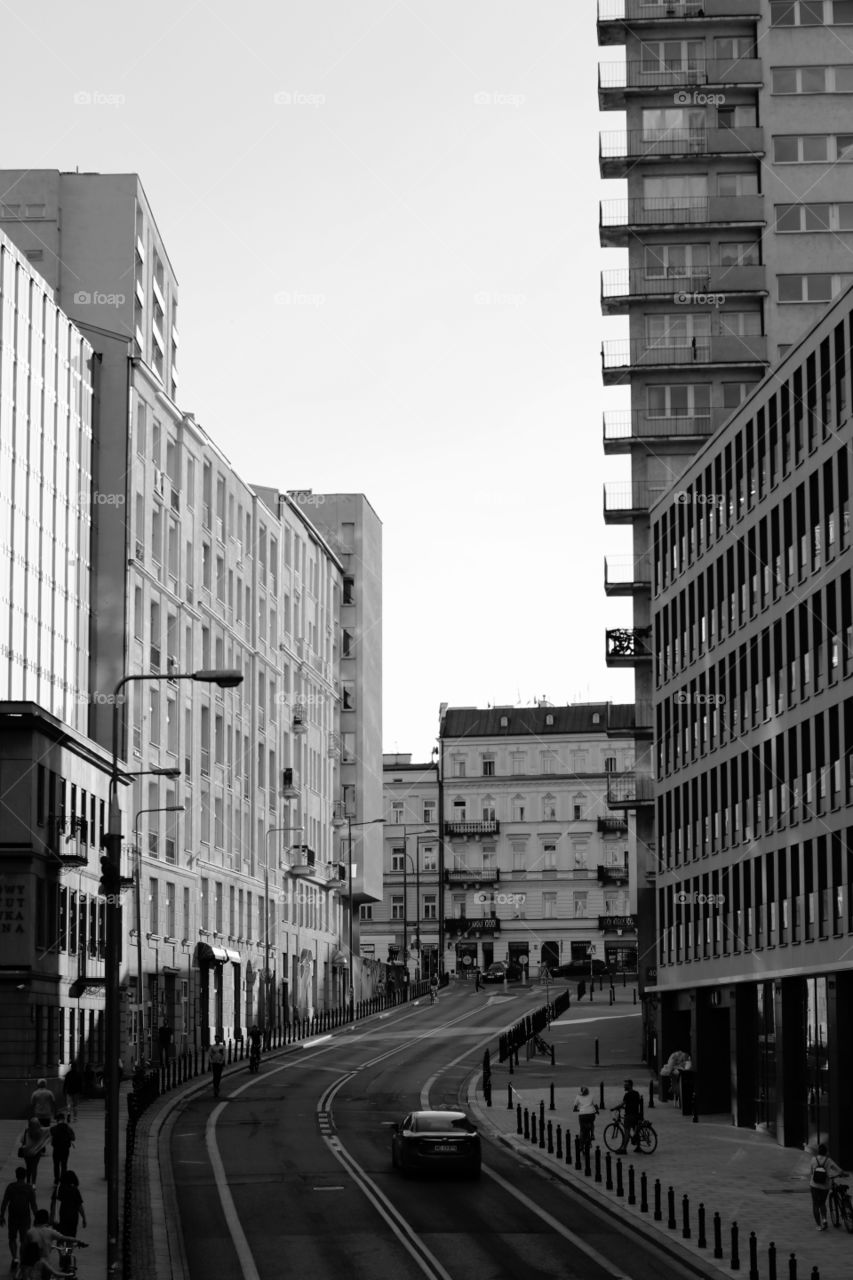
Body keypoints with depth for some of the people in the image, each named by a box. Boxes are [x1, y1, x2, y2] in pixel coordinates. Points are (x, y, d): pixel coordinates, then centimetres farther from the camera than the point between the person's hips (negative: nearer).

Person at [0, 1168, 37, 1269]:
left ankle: (14, 1257, -4)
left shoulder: (10, 1187, -5)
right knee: (23, 1240, 10)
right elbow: (33, 1205, -5)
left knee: (12, 1239, 15)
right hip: (25, 1218, 0)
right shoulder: (29, 1188, -5)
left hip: (13, 1218, 0)